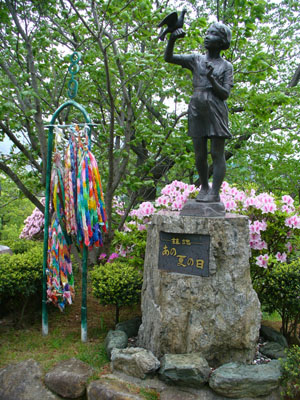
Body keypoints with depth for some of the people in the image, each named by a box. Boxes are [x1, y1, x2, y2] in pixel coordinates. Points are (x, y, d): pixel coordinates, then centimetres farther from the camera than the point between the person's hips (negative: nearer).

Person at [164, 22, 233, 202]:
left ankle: (215, 192, -2)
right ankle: (204, 187, 23)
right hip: (197, 111, 3)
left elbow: (225, 94, -2)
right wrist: (172, 38, -10)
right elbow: (168, 58, 6)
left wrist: (211, 78, -16)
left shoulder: (226, 66, 7)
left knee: (217, 154, -5)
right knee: (200, 155, 6)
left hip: (216, 111, -3)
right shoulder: (196, 60, 13)